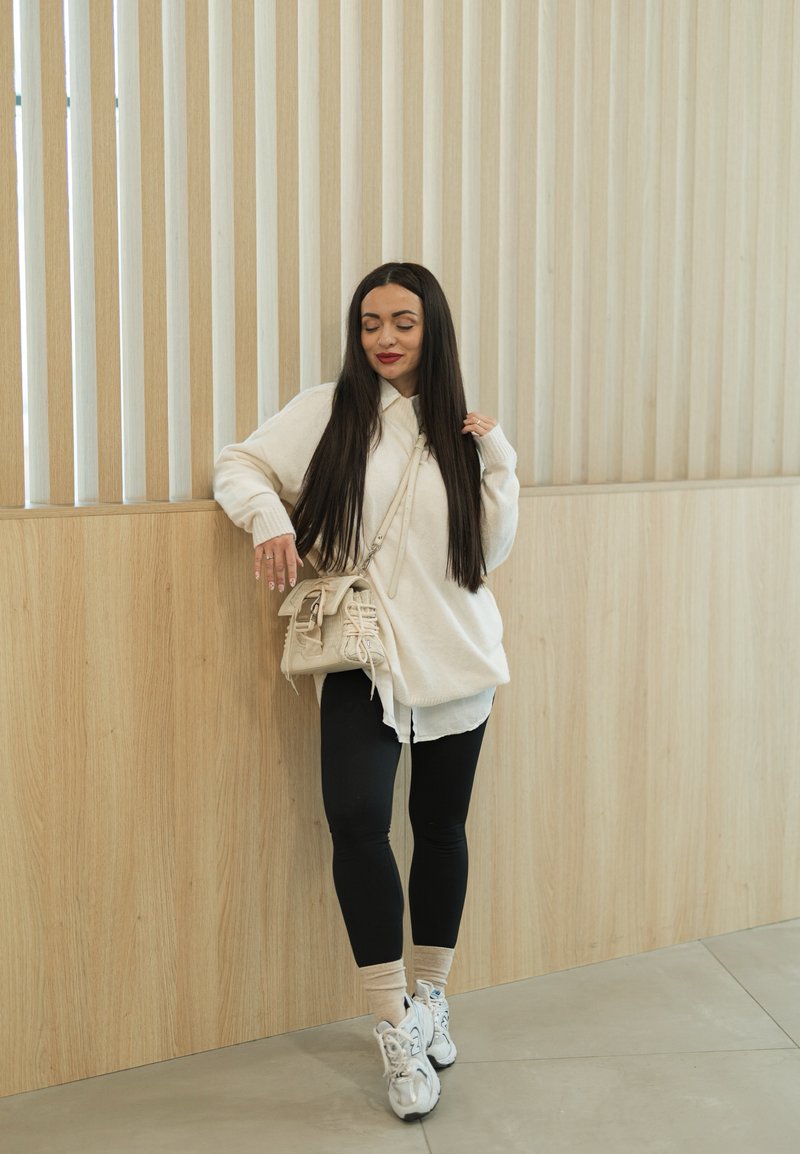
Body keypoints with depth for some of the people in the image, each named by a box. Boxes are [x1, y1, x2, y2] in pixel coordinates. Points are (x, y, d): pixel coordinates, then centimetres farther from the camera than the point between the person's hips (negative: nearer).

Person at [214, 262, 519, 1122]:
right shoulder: (327, 412, 2)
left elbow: (490, 552, 7)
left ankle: (429, 998, 30)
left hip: (455, 654, 3)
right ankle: (396, 1029, -7)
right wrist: (269, 516, -12)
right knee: (356, 818, -19)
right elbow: (237, 467, 7)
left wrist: (498, 462, -5)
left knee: (440, 823, 11)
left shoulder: (456, 428, 8)